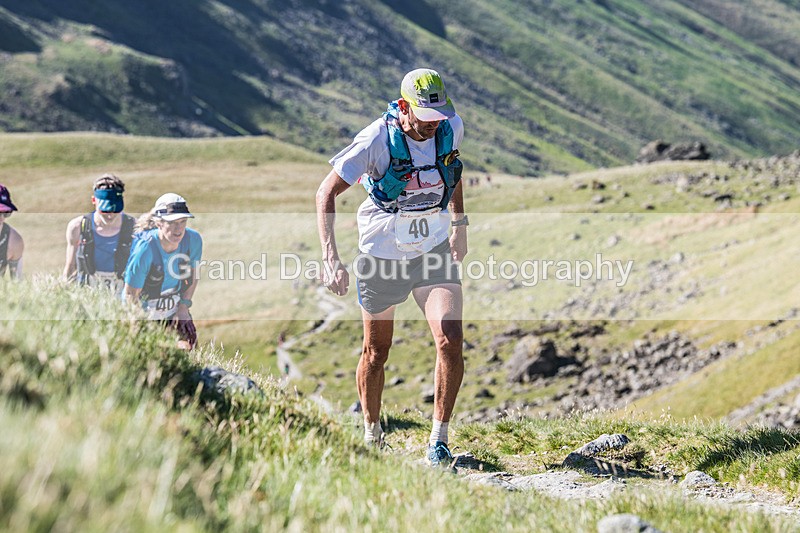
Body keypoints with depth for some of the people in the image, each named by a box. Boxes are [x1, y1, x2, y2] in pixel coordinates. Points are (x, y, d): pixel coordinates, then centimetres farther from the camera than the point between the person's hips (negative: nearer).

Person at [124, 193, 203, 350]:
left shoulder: (193, 240, -14)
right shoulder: (145, 249, -29)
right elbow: (131, 295, -19)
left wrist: (184, 308, 1)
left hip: (174, 312, 4)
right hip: (144, 314, -4)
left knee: (188, 350, -2)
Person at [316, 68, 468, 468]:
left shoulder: (452, 129, -12)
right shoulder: (376, 140, -23)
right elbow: (326, 193, -19)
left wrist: (459, 223, 16)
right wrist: (330, 259, -29)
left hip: (434, 252, 2)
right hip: (382, 255, -2)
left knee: (451, 342, -17)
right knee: (376, 352, 11)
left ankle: (438, 441, -5)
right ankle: (371, 434, 36)